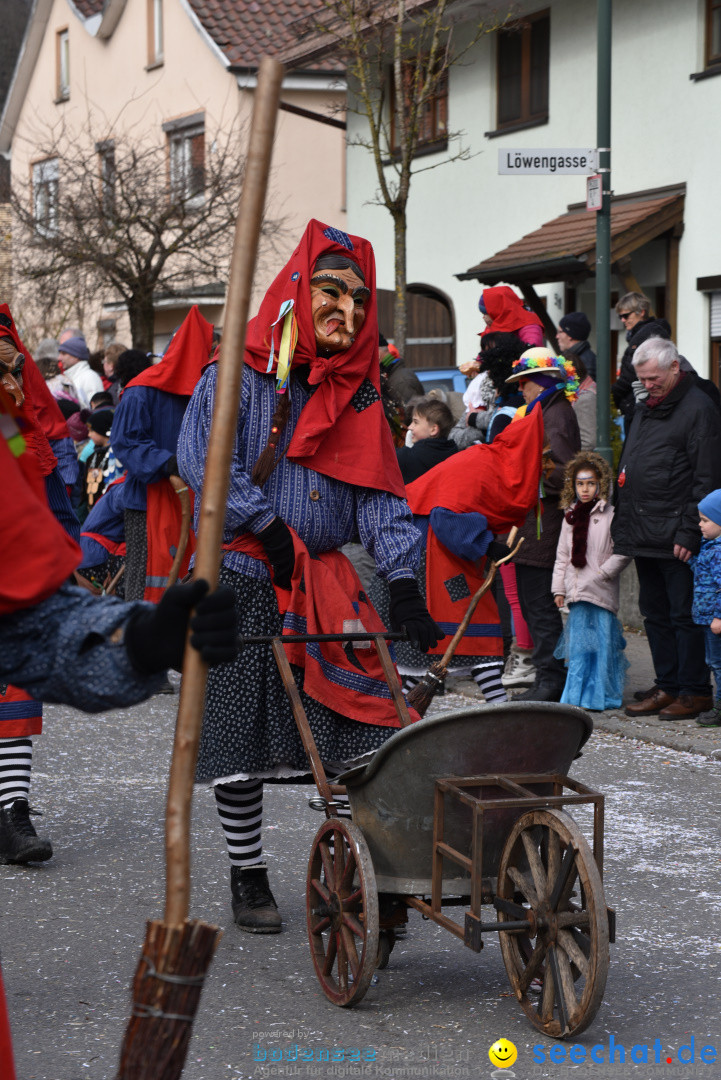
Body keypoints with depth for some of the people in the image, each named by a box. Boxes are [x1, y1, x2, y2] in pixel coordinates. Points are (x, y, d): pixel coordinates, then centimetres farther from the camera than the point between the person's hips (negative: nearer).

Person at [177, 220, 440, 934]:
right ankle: (247, 877, 16)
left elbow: (379, 496, 3)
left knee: (362, 723, -7)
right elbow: (200, 460, -12)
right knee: (241, 738, 0)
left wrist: (402, 581, -10)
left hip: (326, 584, 4)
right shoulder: (237, 375, -1)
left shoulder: (358, 394, 11)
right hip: (239, 585, -3)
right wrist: (268, 528, -17)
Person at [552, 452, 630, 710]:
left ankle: (598, 696, 4)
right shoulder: (570, 517, 14)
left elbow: (622, 553, -6)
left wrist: (603, 572, -12)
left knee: (601, 645, -2)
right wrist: (558, 588, 13)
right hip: (577, 592, 5)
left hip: (601, 592, -5)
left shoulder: (610, 516, -4)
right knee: (578, 645, 6)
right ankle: (578, 695, 12)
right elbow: (562, 556, 17)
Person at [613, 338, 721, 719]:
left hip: (676, 539, -8)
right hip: (643, 536, 9)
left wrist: (689, 532, -18)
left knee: (684, 614, -3)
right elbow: (628, 467, 25)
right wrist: (623, 523, 17)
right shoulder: (645, 409, 18)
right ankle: (667, 687, 19)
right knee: (655, 613, 12)